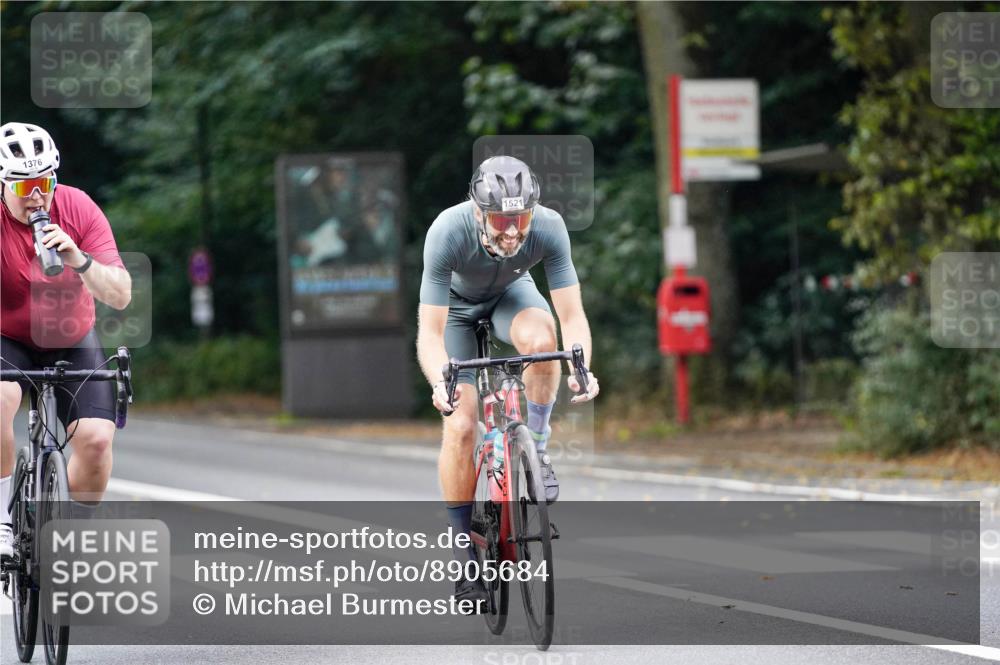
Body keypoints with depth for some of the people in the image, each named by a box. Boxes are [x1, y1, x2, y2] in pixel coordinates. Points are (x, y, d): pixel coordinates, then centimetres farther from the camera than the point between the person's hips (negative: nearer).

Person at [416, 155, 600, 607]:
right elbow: (430, 332, -38)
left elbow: (572, 315, -30)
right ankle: (464, 554, 0)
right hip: (455, 303, -1)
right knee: (461, 426, -13)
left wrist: (581, 368, -50)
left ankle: (534, 448, -11)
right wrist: (440, 384, -57)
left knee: (541, 340, -34)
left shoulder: (548, 228, -34)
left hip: (510, 294, 1)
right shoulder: (448, 232, -39)